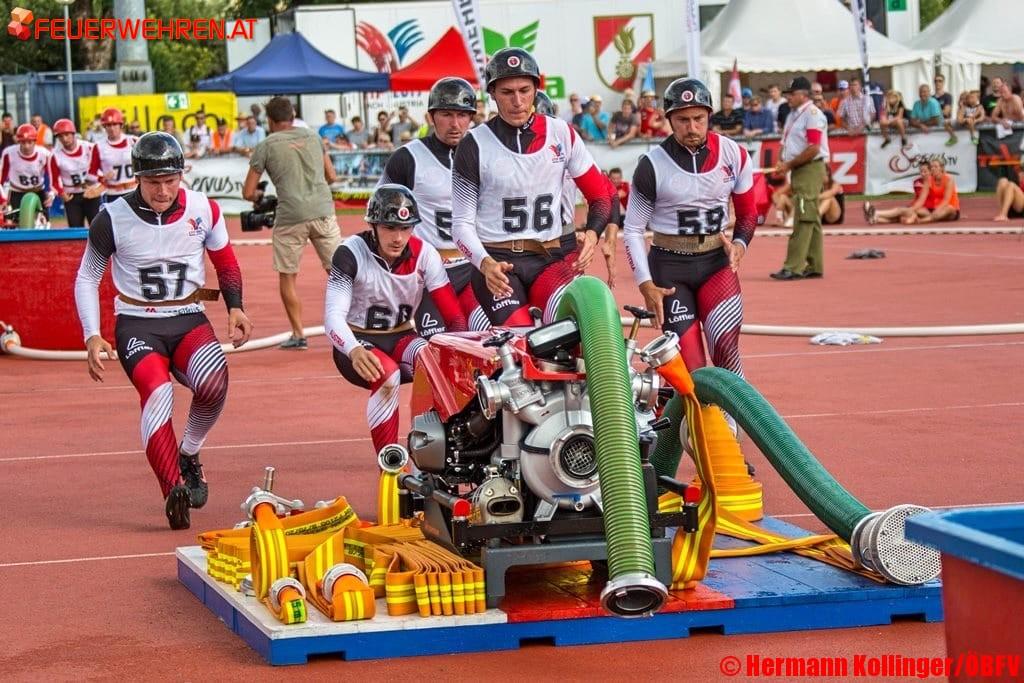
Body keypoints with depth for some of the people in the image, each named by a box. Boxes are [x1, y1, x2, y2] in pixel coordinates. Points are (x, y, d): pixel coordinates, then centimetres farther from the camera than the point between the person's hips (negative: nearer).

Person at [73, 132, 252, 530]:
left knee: (214, 379, -29)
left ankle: (189, 456, -1)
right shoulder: (113, 219, -8)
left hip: (189, 319, 2)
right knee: (156, 392, -30)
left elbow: (225, 259, 16)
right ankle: (174, 493, -36)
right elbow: (87, 277, 5)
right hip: (137, 325, -2)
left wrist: (235, 308, 3)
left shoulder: (203, 210, -2)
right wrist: (92, 337, -5)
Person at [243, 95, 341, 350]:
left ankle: (298, 334, 8)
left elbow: (248, 193, 5)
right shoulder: (313, 136, 13)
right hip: (324, 211, 3)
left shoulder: (265, 146, 3)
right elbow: (332, 176, 19)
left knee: (287, 276, 11)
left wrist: (258, 195, 26)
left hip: (290, 217, -3)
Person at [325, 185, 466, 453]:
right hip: (357, 342, -3)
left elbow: (453, 313, -13)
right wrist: (354, 351, -47)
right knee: (387, 376, -36)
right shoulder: (351, 254, -18)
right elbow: (334, 316, -26)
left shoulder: (424, 254, -9)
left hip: (401, 339, 3)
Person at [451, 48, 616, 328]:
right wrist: (485, 264, -17)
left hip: (547, 259, 2)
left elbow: (601, 194, 13)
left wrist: (592, 234, -8)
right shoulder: (474, 146, 0)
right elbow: (462, 222, 1)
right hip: (495, 261, -2)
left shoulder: (561, 134, 6)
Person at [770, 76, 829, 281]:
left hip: (811, 170, -10)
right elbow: (786, 143, 21)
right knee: (810, 220, 11)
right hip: (797, 172, 10)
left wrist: (790, 164, -14)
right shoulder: (793, 115, 17)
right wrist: (782, 163, 1)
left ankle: (793, 267, -15)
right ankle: (814, 266, 14)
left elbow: (813, 149, -19)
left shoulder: (812, 114, -12)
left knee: (804, 220, -11)